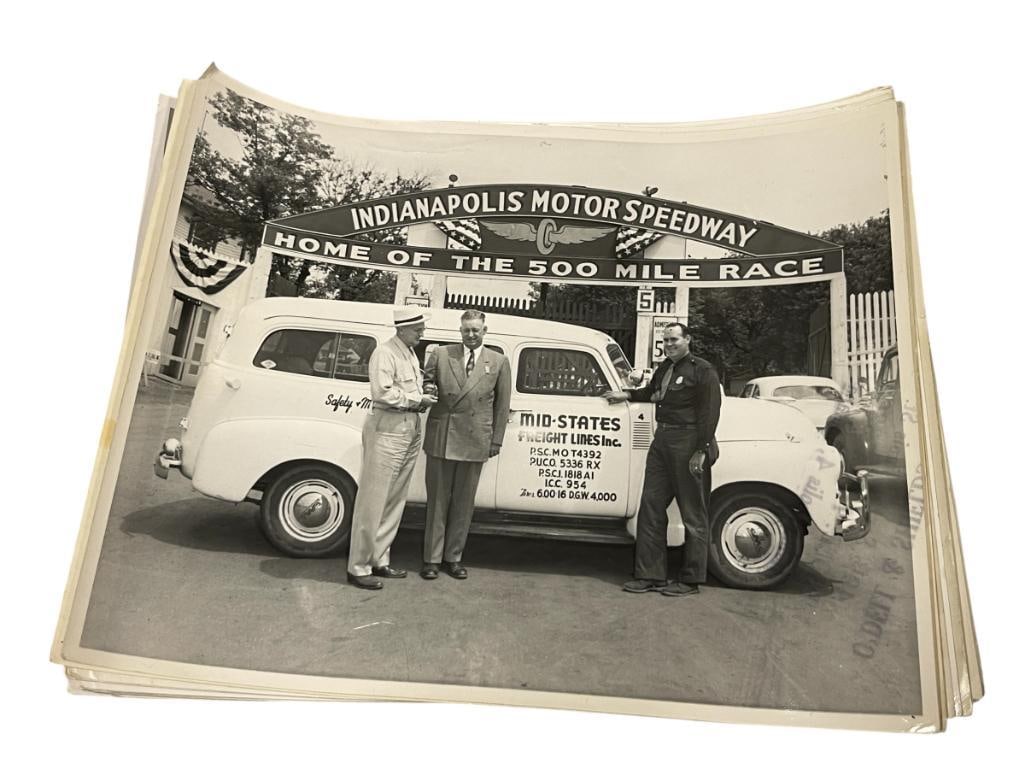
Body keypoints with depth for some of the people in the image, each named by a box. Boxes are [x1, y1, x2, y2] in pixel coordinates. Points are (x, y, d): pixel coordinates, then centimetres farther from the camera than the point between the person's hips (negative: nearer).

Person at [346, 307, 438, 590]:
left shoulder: (411, 353, 16)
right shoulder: (385, 354, -12)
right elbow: (382, 392, -21)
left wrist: (424, 398, 2)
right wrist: (417, 400, -13)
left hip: (410, 428, 9)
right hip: (387, 428, -9)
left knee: (395, 500, 14)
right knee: (372, 500, -2)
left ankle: (380, 560, 26)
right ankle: (358, 568, 8)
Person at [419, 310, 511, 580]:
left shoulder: (499, 362, 6)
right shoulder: (440, 355, 5)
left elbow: (501, 405, 7)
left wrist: (496, 440, 3)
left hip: (475, 441, 0)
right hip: (440, 438, 0)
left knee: (463, 502, 10)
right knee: (437, 500, 7)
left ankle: (453, 557, 24)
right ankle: (432, 558, 19)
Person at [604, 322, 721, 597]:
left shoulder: (702, 370, -8)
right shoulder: (664, 368, 16)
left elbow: (709, 412, -13)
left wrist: (701, 451, -18)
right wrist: (627, 394, 20)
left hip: (688, 445, -8)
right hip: (662, 440, 8)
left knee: (693, 514, 3)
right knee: (651, 507, 8)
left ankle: (690, 580, 15)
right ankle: (650, 575, 17)